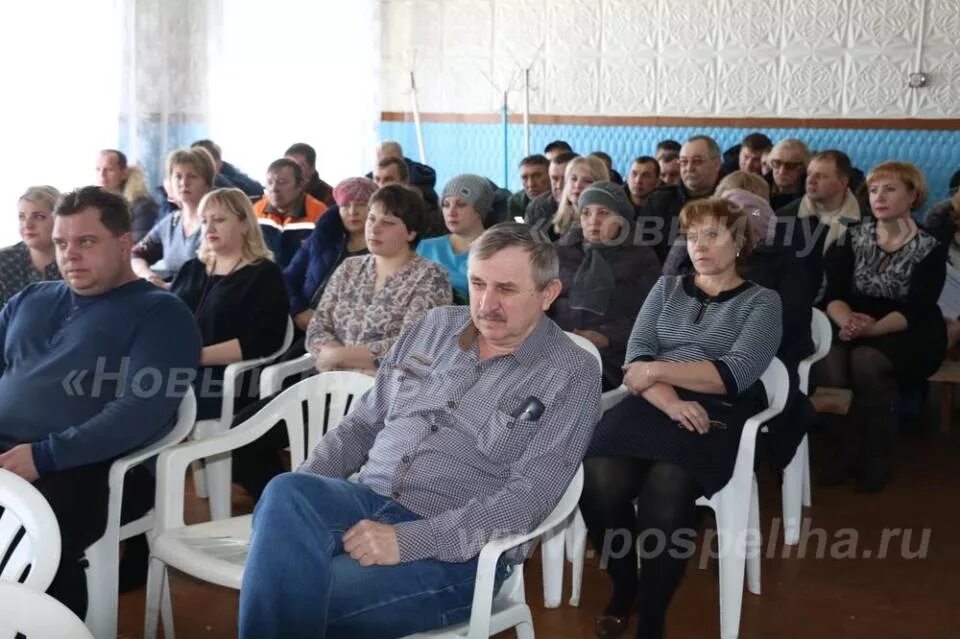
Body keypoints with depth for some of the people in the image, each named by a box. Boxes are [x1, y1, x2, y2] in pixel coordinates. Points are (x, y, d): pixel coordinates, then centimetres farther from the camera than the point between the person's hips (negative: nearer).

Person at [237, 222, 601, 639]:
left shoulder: (572, 374, -4)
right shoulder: (434, 327, 13)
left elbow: (526, 498, -14)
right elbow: (362, 424, 19)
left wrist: (407, 541, -22)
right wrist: (304, 490, 0)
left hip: (456, 550, -5)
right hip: (369, 502, 5)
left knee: (294, 597, -29)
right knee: (286, 496, -30)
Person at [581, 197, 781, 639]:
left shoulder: (762, 302, 10)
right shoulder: (667, 287, 21)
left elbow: (734, 374, -6)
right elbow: (636, 354, 6)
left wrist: (656, 370, -8)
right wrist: (669, 400, -13)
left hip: (717, 417, -3)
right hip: (654, 406, 3)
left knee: (664, 493, -35)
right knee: (597, 481, -28)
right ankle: (623, 588, 0)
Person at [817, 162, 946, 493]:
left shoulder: (929, 250, -3)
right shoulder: (853, 237, 6)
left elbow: (914, 311, -15)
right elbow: (834, 294, -3)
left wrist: (871, 329, -32)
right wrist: (849, 322, -26)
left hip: (910, 337, -3)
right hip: (856, 332, 3)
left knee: (866, 361, -35)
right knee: (827, 360, -31)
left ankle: (876, 458, -16)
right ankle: (845, 452, -12)